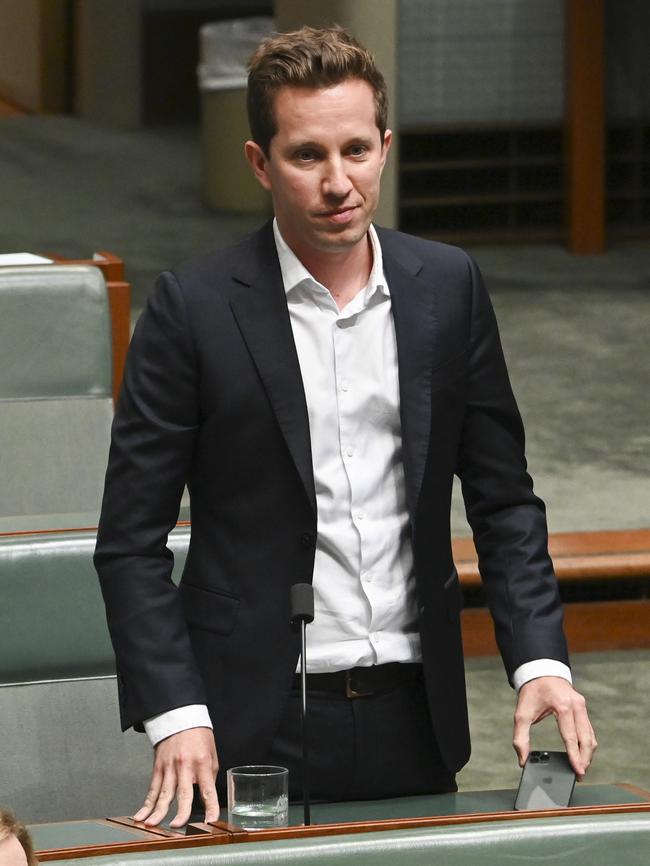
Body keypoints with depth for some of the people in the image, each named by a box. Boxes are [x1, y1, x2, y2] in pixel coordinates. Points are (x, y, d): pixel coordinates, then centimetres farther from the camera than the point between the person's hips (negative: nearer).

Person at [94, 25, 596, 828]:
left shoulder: (448, 288, 5)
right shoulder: (193, 307, -6)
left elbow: (502, 499, 9)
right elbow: (131, 539, -5)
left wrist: (540, 663, -4)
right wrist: (175, 716, -15)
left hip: (414, 720, 3)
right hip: (257, 728, -3)